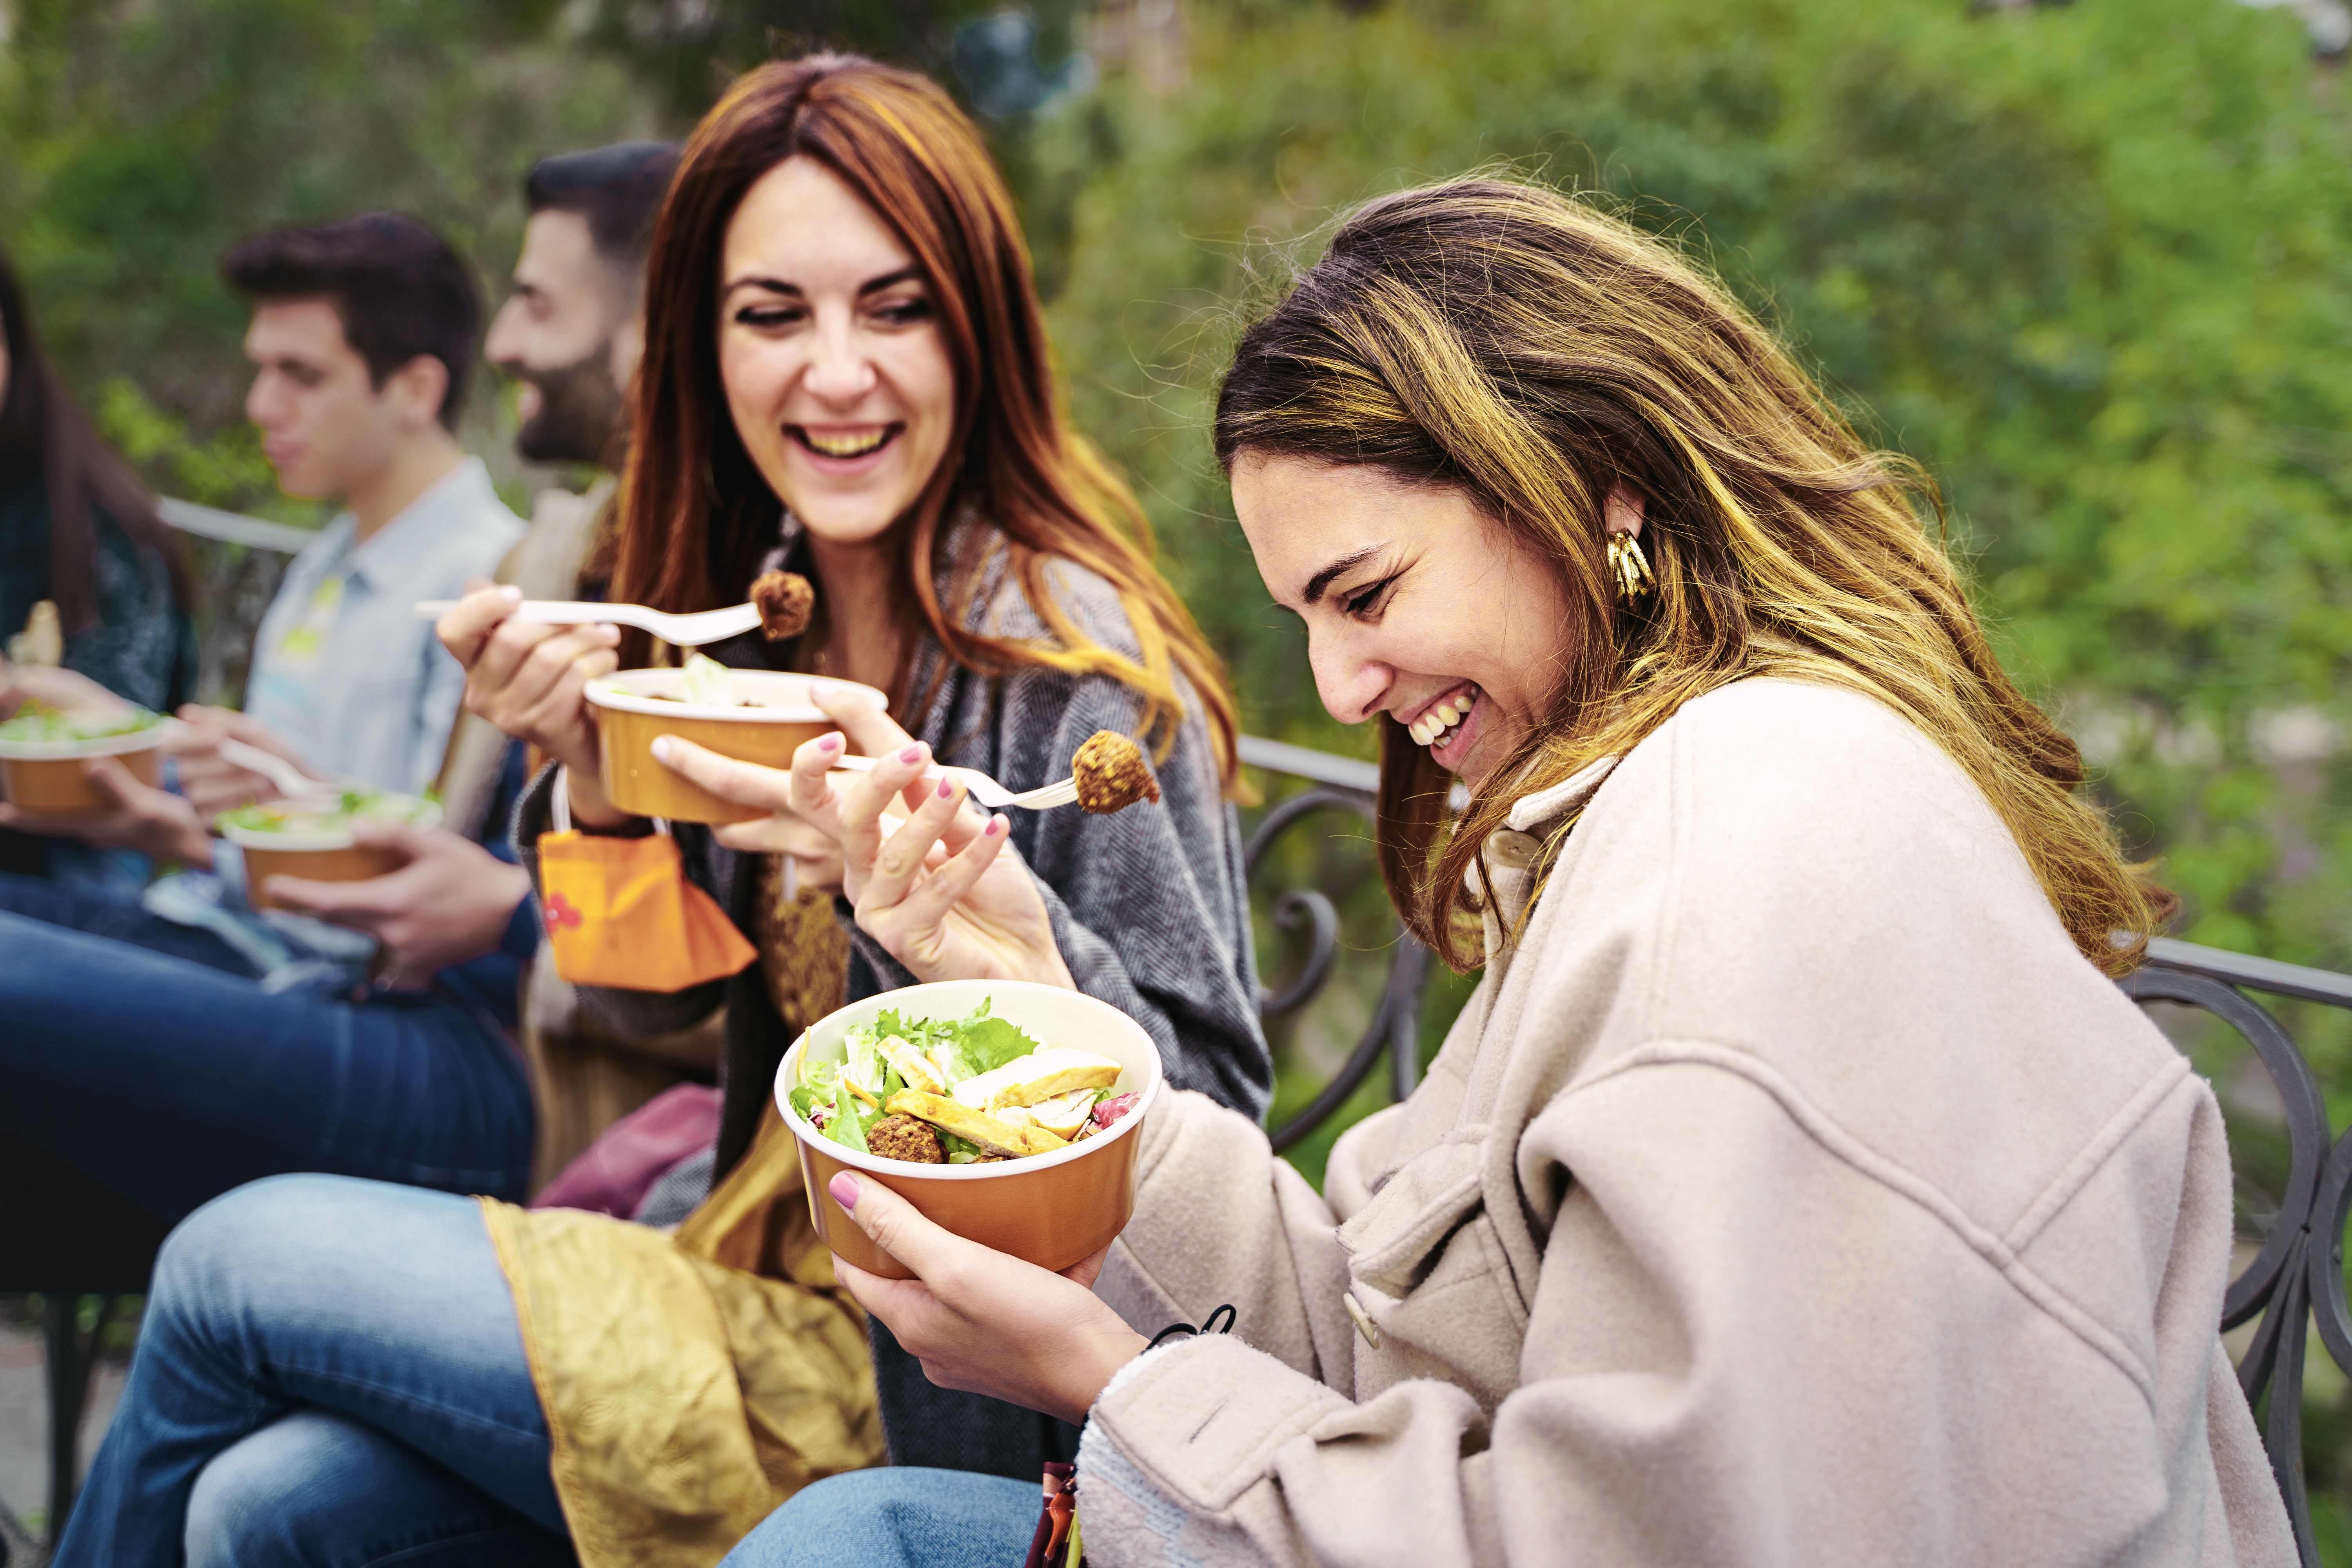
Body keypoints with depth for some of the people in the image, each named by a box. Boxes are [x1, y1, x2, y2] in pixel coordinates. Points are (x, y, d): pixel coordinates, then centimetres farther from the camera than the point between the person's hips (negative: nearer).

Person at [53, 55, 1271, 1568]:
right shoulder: (757, 607, 3)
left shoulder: (1070, 660, -19)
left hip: (953, 1381, -6)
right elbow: (649, 994, 9)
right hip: (774, 1294, 6)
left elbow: (1210, 1115, -18)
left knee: (231, 1264, -6)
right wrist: (591, 770, -10)